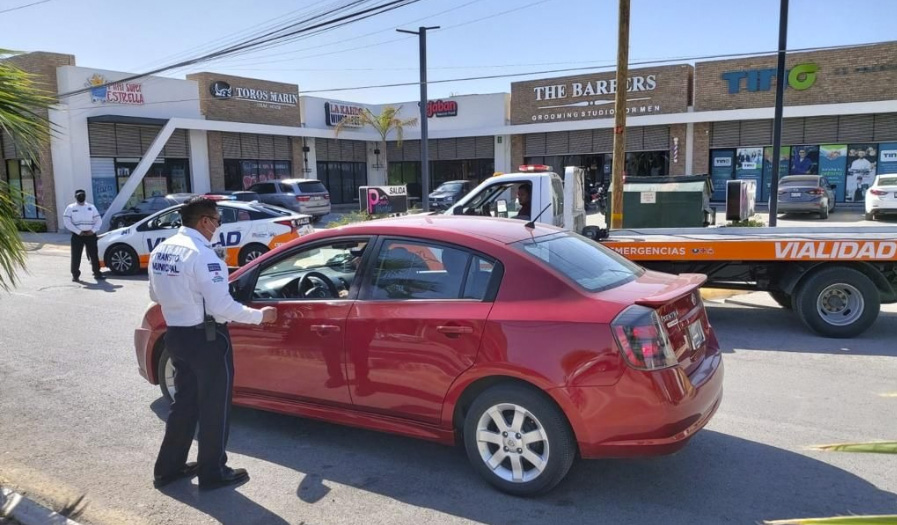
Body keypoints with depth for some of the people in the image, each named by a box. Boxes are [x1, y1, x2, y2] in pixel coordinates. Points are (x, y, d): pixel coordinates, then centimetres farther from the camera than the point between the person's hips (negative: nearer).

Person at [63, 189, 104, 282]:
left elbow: (98, 220, 8)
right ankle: (75, 275, 6)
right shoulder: (70, 208, 4)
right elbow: (67, 222, -4)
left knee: (94, 255, 4)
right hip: (77, 235, -2)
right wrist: (78, 232, -13)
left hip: (90, 235, 2)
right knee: (76, 256, -2)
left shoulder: (91, 207, 10)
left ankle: (97, 273, 13)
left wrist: (93, 230, -8)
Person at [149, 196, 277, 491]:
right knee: (214, 406, 6)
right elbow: (222, 307, -24)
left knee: (184, 402, 21)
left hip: (176, 334, 8)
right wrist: (259, 316, -12)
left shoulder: (160, 251, 5)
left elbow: (155, 295, 17)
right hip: (206, 338, -8)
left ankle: (169, 467, 32)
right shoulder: (201, 254, -22)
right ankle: (213, 473, 18)